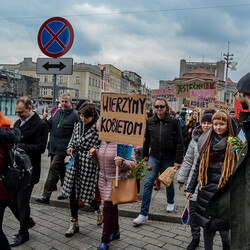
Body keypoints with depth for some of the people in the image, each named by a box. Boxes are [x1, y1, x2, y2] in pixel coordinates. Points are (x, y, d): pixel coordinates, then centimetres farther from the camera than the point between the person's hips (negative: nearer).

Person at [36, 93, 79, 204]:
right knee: (61, 169, 17)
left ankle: (46, 196, -5)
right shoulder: (57, 112, 12)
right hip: (54, 147, 7)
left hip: (63, 148, -7)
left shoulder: (75, 115, -9)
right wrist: (45, 120, -2)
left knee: (54, 168, -10)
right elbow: (50, 126, 18)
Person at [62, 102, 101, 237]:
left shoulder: (98, 128, -11)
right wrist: (70, 148, 3)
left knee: (85, 193, 2)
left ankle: (99, 209, 37)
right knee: (72, 192, 9)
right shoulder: (78, 125, 8)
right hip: (75, 162, 6)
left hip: (88, 164, -6)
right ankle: (74, 223, 25)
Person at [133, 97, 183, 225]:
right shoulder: (150, 122, 2)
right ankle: (143, 213, 1)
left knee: (169, 183, 15)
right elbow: (146, 141, 10)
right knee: (148, 183, -5)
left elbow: (179, 142, -6)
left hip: (169, 159, -2)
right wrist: (145, 157, 10)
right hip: (154, 157, 2)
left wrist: (178, 160, -10)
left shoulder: (173, 121, -6)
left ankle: (171, 202, 45)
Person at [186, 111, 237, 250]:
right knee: (206, 224, 10)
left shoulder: (233, 145, -4)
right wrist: (191, 188, 11)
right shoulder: (207, 142, 6)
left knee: (221, 225, 2)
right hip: (206, 189, 3)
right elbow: (199, 165, 11)